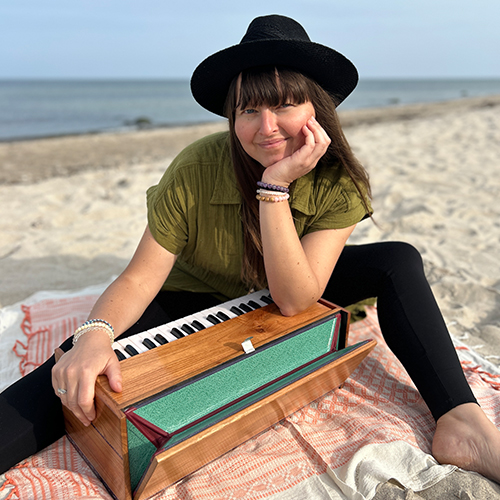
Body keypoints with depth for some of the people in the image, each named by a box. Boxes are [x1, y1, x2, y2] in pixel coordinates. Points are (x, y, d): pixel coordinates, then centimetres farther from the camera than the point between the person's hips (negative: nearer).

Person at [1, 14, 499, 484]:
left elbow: (293, 300, -28)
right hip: (193, 300, -1)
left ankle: (460, 424, -21)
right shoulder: (195, 172, -25)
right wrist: (94, 333, -44)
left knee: (397, 262, -17)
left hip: (286, 293, 2)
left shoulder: (339, 182, -21)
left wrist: (274, 187, -38)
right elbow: (140, 276, -23)